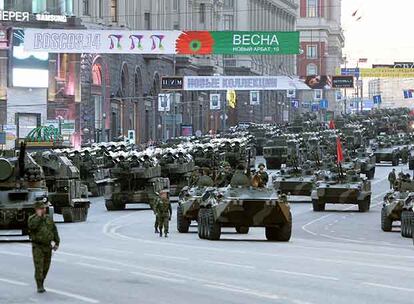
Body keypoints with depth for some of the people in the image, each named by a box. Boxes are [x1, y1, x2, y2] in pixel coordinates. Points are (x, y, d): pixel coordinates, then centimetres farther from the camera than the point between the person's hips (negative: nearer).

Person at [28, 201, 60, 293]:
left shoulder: (48, 219, 6)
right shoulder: (32, 219, -9)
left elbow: (54, 231, 10)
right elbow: (32, 226, -32)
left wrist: (57, 243, 3)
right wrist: (39, 216, -25)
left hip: (47, 246, 5)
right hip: (37, 247, -5)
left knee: (45, 268, 9)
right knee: (39, 267, -11)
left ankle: (41, 284, 25)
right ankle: (39, 287, -6)